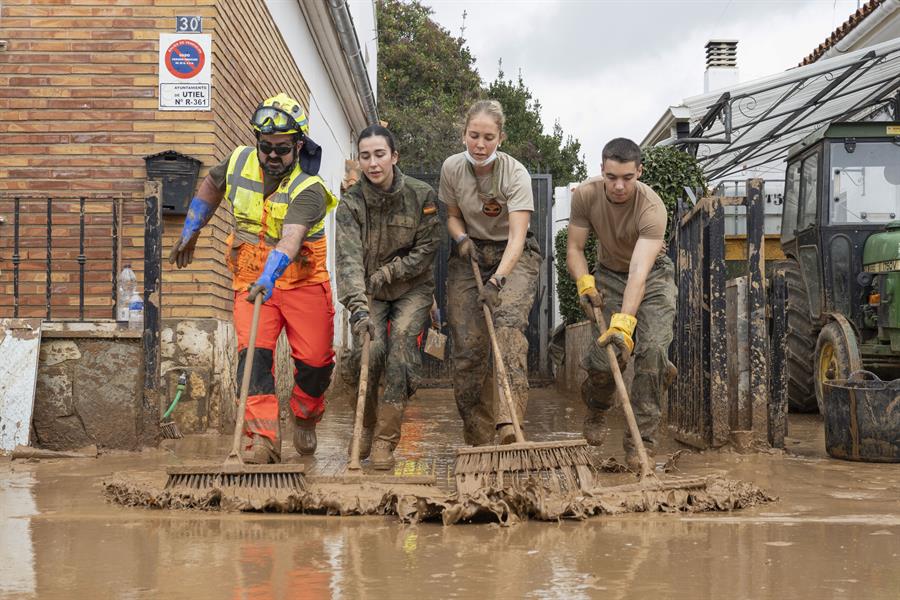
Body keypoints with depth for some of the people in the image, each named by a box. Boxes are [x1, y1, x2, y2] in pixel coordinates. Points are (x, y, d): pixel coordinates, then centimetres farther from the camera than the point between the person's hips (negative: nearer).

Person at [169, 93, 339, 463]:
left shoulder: (308, 190, -21)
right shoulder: (240, 162, -6)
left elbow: (290, 238, -39)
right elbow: (212, 186, 18)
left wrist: (270, 277, -54)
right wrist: (190, 232, 20)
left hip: (302, 280, -2)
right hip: (251, 280, 3)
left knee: (315, 360, -1)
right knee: (253, 352, -16)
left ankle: (305, 419, 30)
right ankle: (263, 439, -20)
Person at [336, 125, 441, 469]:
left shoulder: (421, 196, -11)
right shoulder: (351, 203, -13)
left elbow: (426, 250, -7)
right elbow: (349, 258, -25)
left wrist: (385, 274, -15)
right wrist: (358, 307, -39)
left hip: (412, 289, 0)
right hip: (369, 292, 0)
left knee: (401, 341, -22)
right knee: (368, 349, -20)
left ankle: (385, 440, -16)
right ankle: (365, 426, 7)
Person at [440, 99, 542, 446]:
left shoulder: (515, 174, -21)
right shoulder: (452, 168, -8)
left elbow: (517, 236, -31)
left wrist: (497, 280, -45)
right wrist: (461, 238, -14)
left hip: (513, 256, -3)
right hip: (470, 255, 4)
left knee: (509, 320, -31)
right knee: (467, 345, -7)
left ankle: (508, 422, -42)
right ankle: (478, 440, 2)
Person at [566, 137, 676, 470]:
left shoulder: (652, 208, -34)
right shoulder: (585, 195, -22)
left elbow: (639, 272, -44)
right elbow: (574, 247, -12)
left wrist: (624, 321, -55)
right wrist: (584, 282, -33)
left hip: (652, 275, -2)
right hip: (608, 274, 2)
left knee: (652, 350, -20)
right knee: (604, 356, -11)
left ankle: (640, 441, -10)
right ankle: (596, 410, 23)